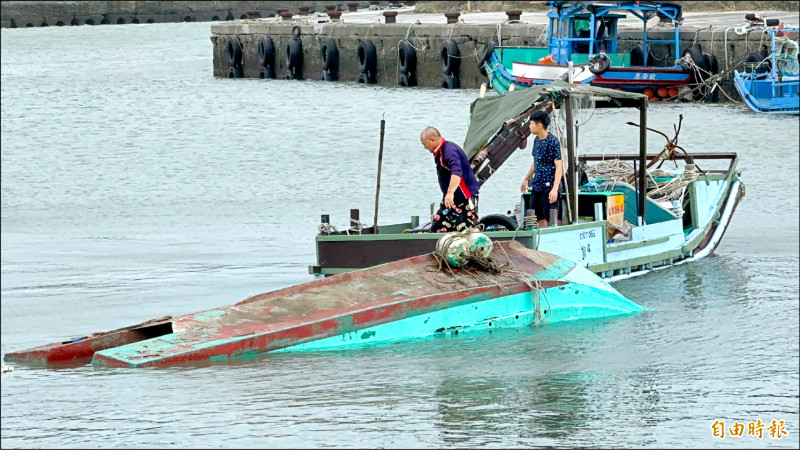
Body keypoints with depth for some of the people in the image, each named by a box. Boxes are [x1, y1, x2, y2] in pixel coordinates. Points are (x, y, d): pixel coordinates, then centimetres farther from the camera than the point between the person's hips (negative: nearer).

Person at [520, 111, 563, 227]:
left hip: (549, 188, -8)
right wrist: (526, 179, 32)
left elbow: (559, 166, -17)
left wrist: (555, 189, -25)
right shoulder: (537, 140, 12)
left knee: (550, 221, -7)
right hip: (536, 187, 8)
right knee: (540, 221, 8)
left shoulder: (553, 141, -13)